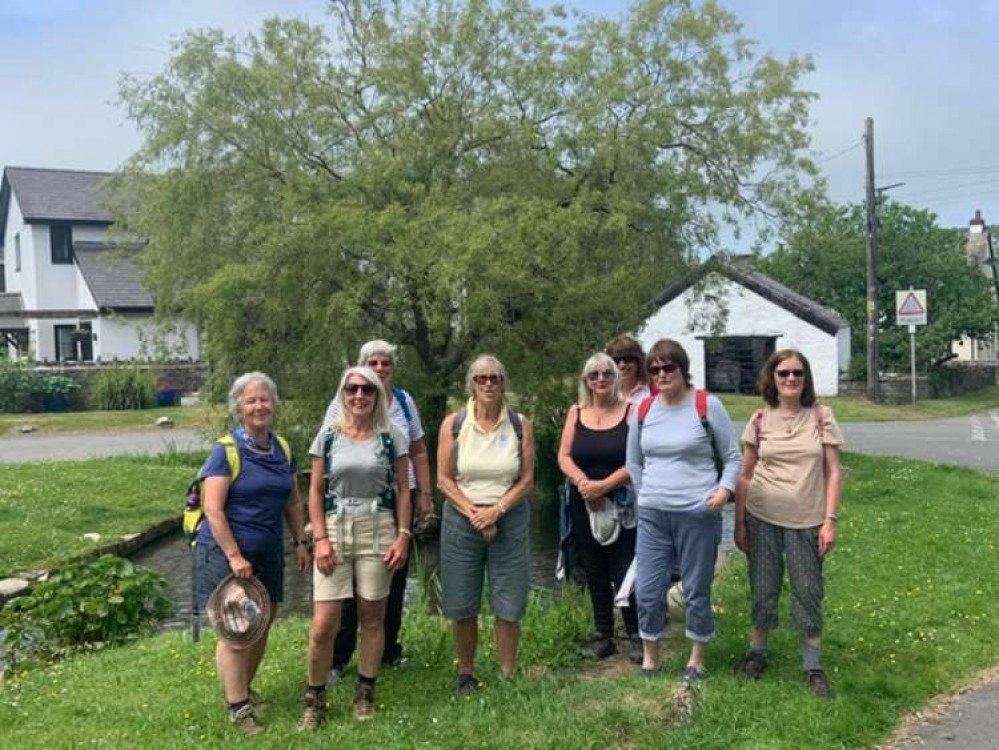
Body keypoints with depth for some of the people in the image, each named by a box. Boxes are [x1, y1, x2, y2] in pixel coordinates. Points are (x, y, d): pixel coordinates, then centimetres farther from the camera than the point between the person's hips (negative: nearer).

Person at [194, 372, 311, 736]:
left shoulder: (282, 449, 7)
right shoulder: (225, 451, -12)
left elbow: (293, 501, 15)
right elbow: (213, 509, -15)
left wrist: (301, 542, 9)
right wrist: (235, 556, -18)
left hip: (268, 553, 6)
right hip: (226, 552, -6)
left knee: (262, 626, 13)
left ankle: (244, 689, 33)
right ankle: (239, 707, 10)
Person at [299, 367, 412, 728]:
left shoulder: (391, 438, 2)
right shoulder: (328, 436, 3)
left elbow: (402, 489, 5)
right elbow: (315, 491, 4)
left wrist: (403, 535, -4)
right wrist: (320, 539, -5)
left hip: (377, 533, 0)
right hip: (334, 531, 0)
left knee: (373, 617, 7)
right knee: (323, 625, -4)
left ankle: (365, 694, 24)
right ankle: (314, 699, 15)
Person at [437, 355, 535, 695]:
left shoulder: (520, 425, 1)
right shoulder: (453, 424, 0)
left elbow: (527, 479, 0)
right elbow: (443, 479, -2)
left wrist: (496, 511, -12)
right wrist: (474, 513, -11)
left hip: (509, 522, 0)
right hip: (461, 522, 0)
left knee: (509, 607, 1)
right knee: (461, 607, 6)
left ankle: (508, 677, 14)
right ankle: (466, 674, 23)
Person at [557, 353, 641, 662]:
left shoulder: (631, 411, -4)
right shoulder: (576, 412, 8)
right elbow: (564, 456, 3)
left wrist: (604, 485, -18)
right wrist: (583, 482, -14)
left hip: (622, 505, -4)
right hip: (584, 505, 4)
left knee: (624, 572, -3)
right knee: (594, 572, 12)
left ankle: (636, 636, 12)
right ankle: (603, 635, 24)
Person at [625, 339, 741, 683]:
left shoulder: (707, 406, -4)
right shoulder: (643, 410, 6)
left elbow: (733, 457, 1)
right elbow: (634, 462, 17)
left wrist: (724, 489, -14)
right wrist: (647, 496, 13)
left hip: (698, 515, -3)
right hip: (652, 516, 3)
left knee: (696, 592, 7)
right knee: (647, 591, 4)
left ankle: (697, 660, 25)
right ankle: (650, 659, 23)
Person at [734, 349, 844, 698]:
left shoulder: (821, 417, -1)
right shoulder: (760, 421, 1)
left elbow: (833, 473, -1)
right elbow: (745, 476, 5)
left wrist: (830, 521, -8)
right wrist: (739, 524, 3)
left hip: (806, 520, -1)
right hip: (762, 517, 1)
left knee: (808, 592, 6)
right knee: (763, 590, 11)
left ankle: (813, 666, 19)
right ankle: (757, 652, 29)